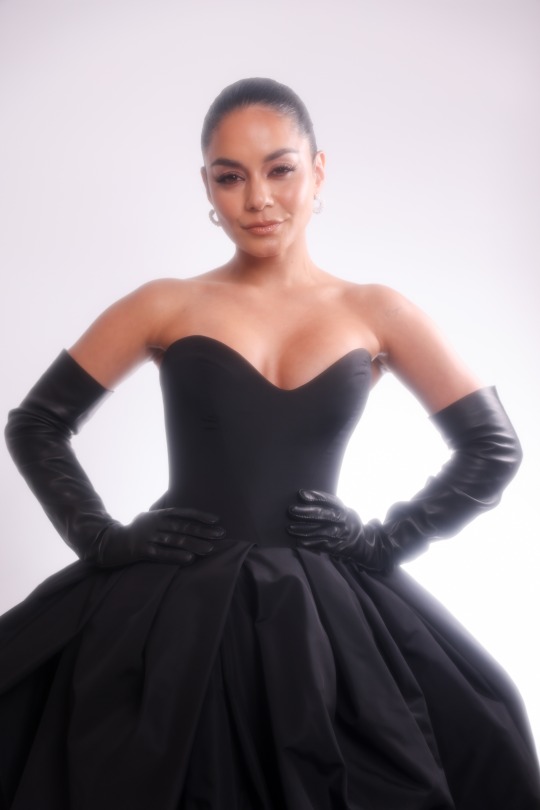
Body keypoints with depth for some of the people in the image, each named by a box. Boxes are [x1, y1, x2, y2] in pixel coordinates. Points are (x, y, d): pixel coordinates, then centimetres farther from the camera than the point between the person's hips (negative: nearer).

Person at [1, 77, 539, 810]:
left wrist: (388, 541, -2)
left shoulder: (376, 313, 4)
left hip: (326, 614, 1)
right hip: (172, 608, 0)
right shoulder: (167, 305, 2)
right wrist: (101, 541, -3)